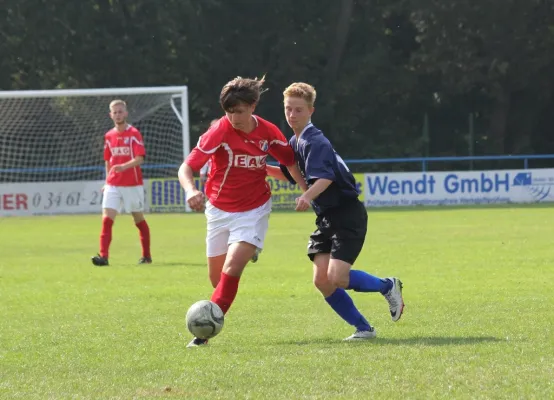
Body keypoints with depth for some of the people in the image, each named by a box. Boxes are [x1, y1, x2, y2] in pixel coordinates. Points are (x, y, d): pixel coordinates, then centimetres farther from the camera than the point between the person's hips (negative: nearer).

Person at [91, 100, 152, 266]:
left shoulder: (134, 134, -7)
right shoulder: (108, 136, 9)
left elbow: (139, 158, -18)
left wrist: (124, 166, -33)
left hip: (132, 184, -4)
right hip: (113, 185, 4)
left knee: (139, 219, 10)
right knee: (106, 219, -12)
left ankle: (147, 255, 22)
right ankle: (103, 256, -19)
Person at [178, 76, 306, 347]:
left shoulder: (268, 133, -9)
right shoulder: (220, 131, -17)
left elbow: (290, 162, 10)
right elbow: (186, 167, -23)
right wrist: (191, 190, -43)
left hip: (254, 211, -1)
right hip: (220, 210, 1)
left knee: (232, 269, -19)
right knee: (217, 278, 7)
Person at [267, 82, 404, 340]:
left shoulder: (315, 142, -17)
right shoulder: (295, 143, 12)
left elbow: (325, 177, -33)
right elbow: (291, 175, 29)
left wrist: (308, 197, -51)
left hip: (347, 215, -9)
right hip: (326, 218, 9)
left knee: (337, 277, -19)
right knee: (322, 280, -4)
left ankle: (388, 287, 7)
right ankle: (363, 328, 6)